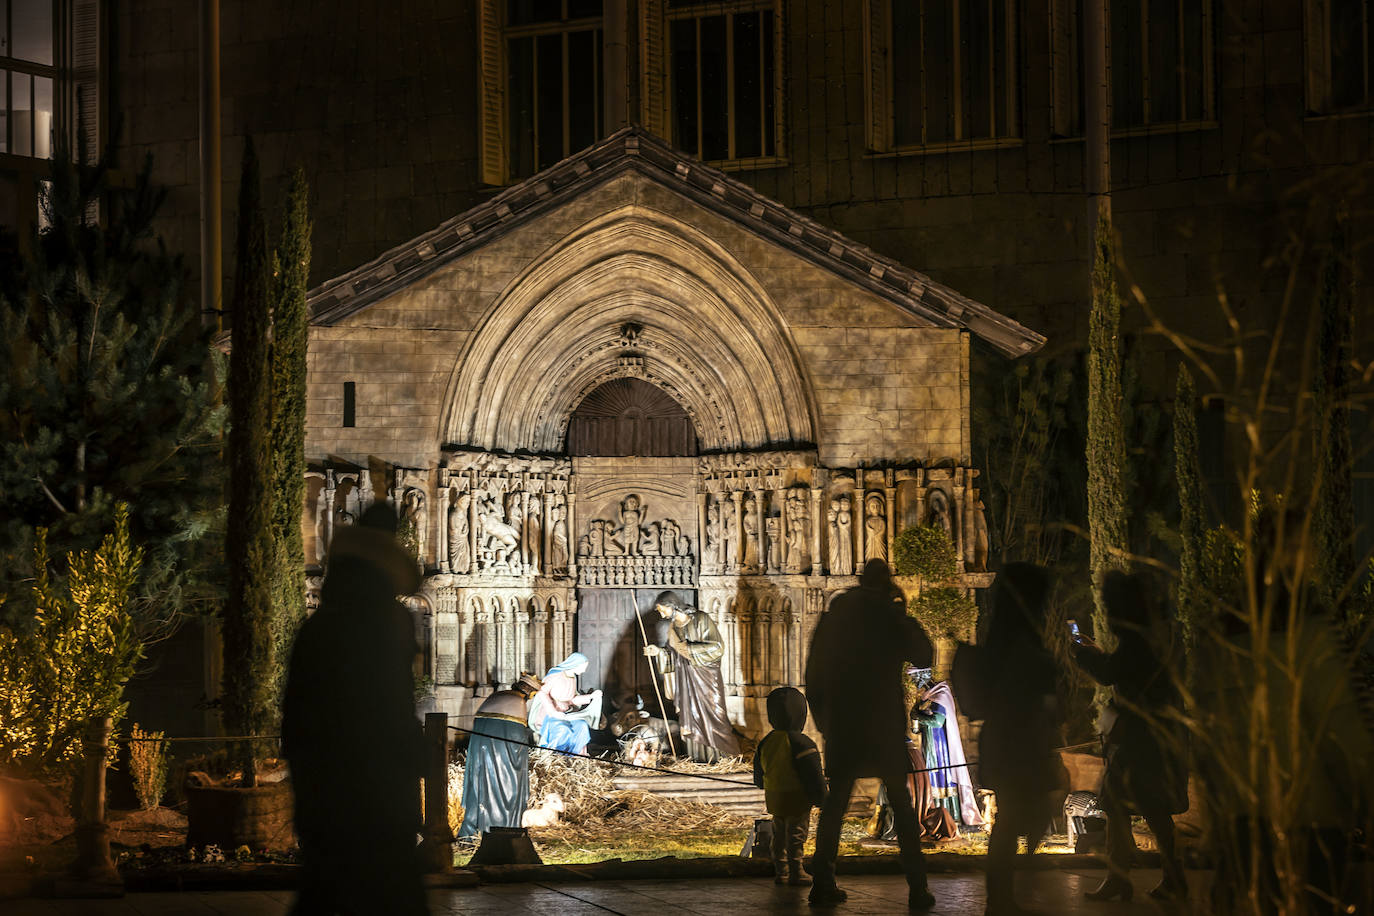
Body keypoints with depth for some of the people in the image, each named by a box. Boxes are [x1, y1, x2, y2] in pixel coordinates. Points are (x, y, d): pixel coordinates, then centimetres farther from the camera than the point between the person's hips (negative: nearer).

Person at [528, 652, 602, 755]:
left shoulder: (573, 678, 9)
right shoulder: (556, 674, -14)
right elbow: (542, 692, -19)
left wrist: (591, 696, 5)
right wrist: (553, 712, -27)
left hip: (563, 714, 6)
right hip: (547, 715, -6)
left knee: (582, 726, -22)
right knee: (562, 729, -35)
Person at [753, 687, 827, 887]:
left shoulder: (765, 743, 4)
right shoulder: (801, 743, -19)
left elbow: (759, 777, 16)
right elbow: (814, 776, -17)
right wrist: (821, 798, -8)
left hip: (774, 799, 7)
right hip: (797, 799, -7)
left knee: (779, 836, 16)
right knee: (796, 836, -1)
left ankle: (781, 872, 20)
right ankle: (796, 873, 2)